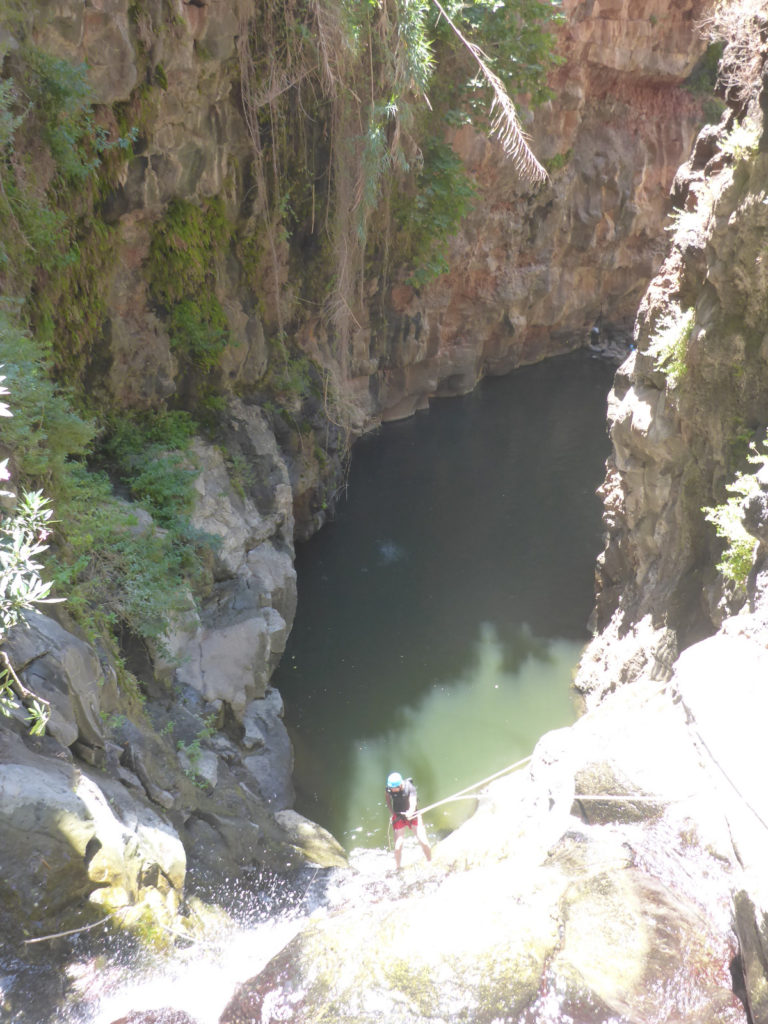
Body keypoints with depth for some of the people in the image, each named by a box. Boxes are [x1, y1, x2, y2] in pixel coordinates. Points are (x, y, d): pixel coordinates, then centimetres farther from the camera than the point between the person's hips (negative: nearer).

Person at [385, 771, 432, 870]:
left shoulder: (410, 787, -24)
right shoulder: (389, 788, -16)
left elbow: (413, 804, -33)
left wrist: (410, 813, -54)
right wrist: (393, 813, -1)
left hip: (413, 815, -1)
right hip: (399, 817, 1)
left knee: (424, 842, -5)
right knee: (398, 847, -5)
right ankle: (397, 869, 18)